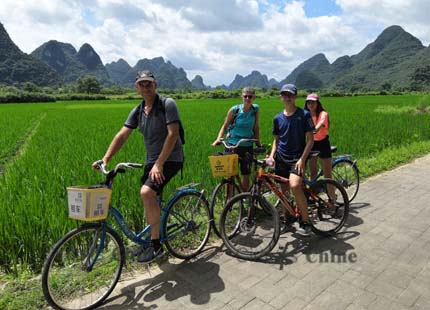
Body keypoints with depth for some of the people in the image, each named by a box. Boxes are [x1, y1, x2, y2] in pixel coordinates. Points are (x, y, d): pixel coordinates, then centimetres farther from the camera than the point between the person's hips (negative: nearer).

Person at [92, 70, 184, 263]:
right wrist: (105, 159, -12)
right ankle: (152, 240, 32)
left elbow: (172, 134, -20)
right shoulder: (137, 111, 7)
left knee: (146, 193, -25)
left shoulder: (167, 104, -12)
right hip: (151, 160, 7)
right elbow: (122, 135, 1)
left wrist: (159, 164, -24)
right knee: (148, 199, 11)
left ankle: (156, 245, -12)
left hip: (170, 159, -7)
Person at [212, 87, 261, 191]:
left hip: (247, 146, 2)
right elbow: (225, 126, 0)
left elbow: (256, 127, 7)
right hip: (232, 145, -2)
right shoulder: (234, 110, -6)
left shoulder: (255, 109, 0)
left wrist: (258, 143, 5)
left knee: (246, 176, 8)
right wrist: (218, 139, -13)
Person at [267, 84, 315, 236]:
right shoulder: (278, 118, 7)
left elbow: (310, 140, -6)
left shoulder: (304, 115, -4)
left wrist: (302, 159, -15)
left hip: (297, 158, -4)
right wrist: (272, 155, -1)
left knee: (295, 186, -25)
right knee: (284, 190, 8)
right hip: (281, 159, 4)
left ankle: (305, 222, -11)